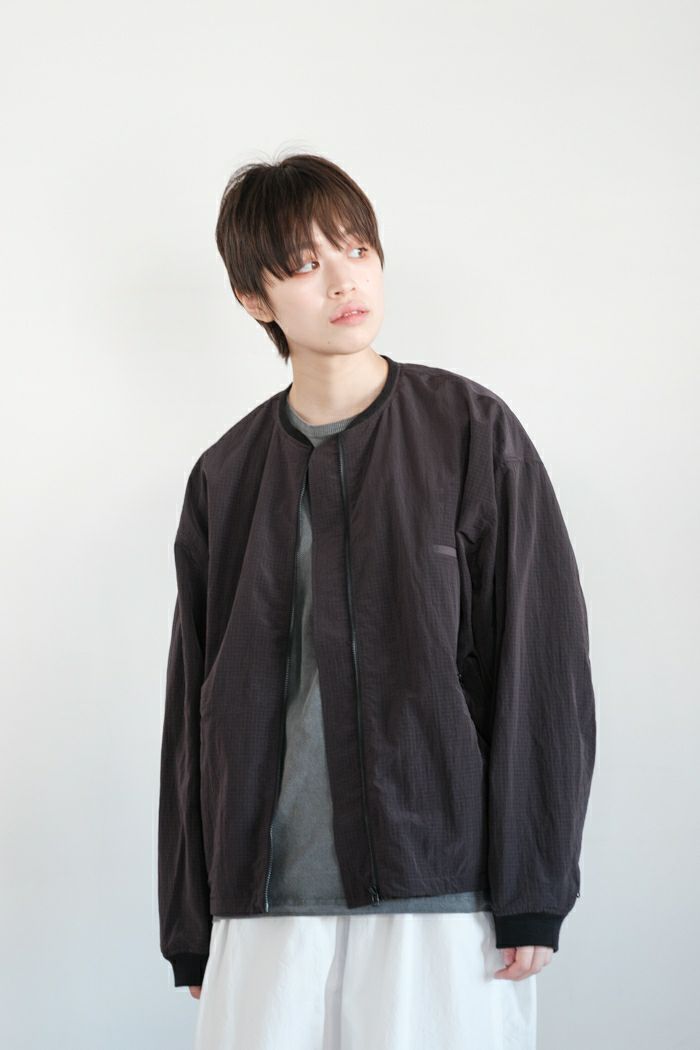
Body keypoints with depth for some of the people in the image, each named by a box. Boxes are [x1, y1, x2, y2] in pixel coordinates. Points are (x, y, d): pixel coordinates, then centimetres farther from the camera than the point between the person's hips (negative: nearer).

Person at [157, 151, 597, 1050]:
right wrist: (191, 930, 11)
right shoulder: (225, 477, 10)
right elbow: (195, 710, 13)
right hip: (269, 900, 3)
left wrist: (533, 894, -8)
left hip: (444, 894, -2)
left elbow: (541, 667, -2)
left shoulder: (473, 432, 1)